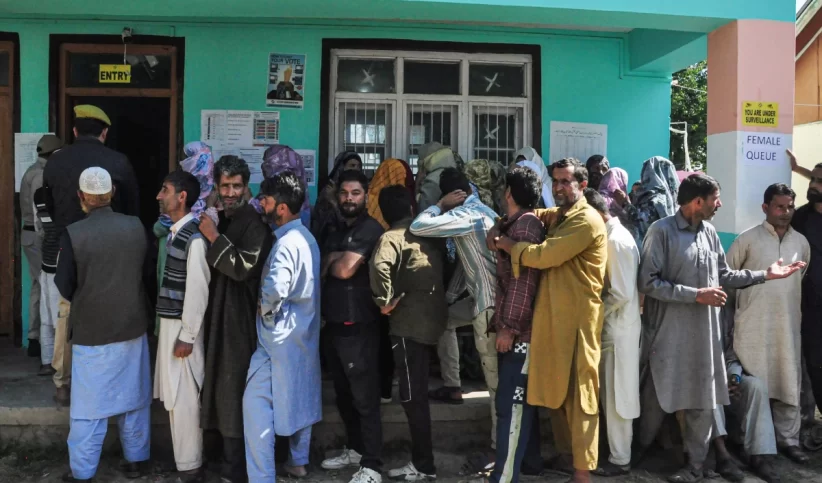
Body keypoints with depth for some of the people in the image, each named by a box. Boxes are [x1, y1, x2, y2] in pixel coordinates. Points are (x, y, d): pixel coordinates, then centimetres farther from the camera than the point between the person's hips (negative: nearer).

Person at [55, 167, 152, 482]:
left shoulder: (73, 234, -16)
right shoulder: (136, 227, -6)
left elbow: (64, 287, -7)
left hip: (91, 331, -3)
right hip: (133, 326, 3)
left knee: (88, 404, 8)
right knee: (134, 398, 16)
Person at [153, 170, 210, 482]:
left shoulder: (194, 238, -18)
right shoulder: (174, 232, 10)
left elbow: (198, 291, -19)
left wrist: (187, 337, -18)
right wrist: (168, 328, 13)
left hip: (182, 327, -9)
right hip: (168, 322, 9)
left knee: (183, 398, 0)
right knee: (173, 396, 17)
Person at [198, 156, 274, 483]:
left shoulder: (254, 224, -12)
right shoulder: (218, 220, 13)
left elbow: (245, 268, -21)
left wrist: (214, 238, -19)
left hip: (239, 318, -8)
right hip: (216, 315, 8)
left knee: (234, 393, -5)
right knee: (220, 388, 14)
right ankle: (228, 456, 28)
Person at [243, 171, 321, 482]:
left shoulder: (287, 242, -21)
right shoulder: (305, 237, 8)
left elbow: (274, 289, -34)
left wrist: (263, 308, -16)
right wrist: (269, 304, 7)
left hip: (281, 334, -10)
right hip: (303, 331, 10)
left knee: (256, 401, -4)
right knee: (299, 397, 19)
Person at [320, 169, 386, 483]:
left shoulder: (370, 228, -11)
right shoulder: (337, 232, 18)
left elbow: (345, 269, -20)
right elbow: (325, 270, 14)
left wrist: (331, 262, 0)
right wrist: (338, 259, -4)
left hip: (358, 327, -9)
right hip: (334, 325, 9)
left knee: (365, 399, -2)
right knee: (343, 395, 18)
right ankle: (355, 449, 32)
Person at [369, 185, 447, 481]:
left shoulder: (393, 236, -11)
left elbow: (380, 265, -31)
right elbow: (441, 269, 23)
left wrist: (385, 300, -20)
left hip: (409, 324, -8)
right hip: (431, 319, 8)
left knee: (412, 397, 0)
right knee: (418, 394, 19)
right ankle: (422, 459, 29)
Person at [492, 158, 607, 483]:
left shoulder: (587, 220, -13)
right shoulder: (556, 216, 16)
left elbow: (544, 255, -21)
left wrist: (510, 246, -5)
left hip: (577, 318, -9)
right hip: (553, 314, 9)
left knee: (578, 392, -3)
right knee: (556, 388, 17)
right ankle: (565, 452, 32)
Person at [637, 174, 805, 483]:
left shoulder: (710, 232, 7)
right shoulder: (662, 231, -13)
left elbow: (723, 276, 15)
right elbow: (647, 282, -17)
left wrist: (765, 275, 11)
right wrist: (696, 295, -17)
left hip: (704, 330, 6)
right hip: (670, 332, -6)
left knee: (703, 399, 10)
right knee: (658, 395, 5)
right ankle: (639, 451, 28)